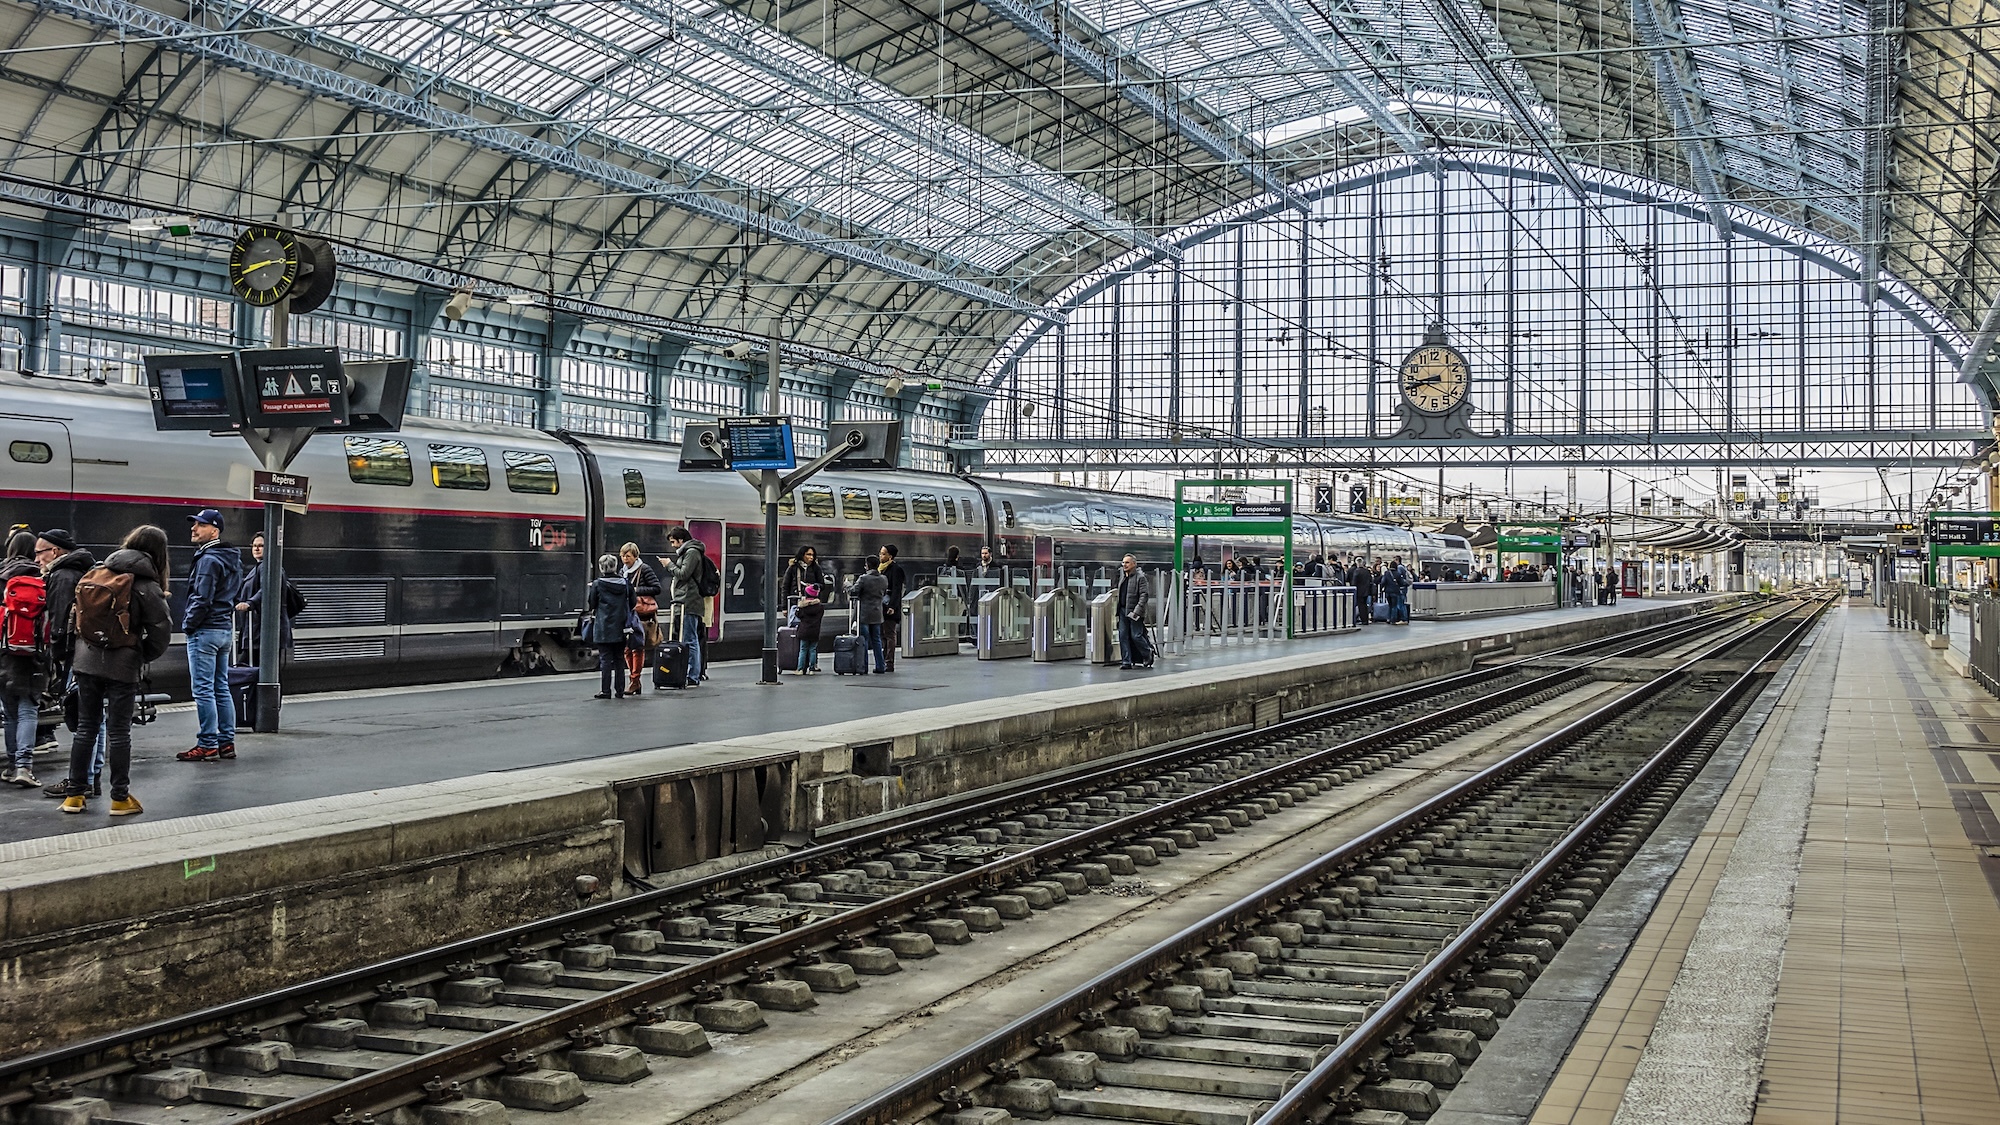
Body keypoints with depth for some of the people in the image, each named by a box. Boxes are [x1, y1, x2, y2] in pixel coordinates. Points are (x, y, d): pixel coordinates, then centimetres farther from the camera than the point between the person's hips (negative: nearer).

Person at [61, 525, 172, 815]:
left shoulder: (96, 573, 4)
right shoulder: (147, 586, -9)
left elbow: (78, 614, 8)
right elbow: (161, 631, -11)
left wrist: (75, 651, 15)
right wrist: (144, 657, 5)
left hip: (86, 660, 4)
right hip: (122, 664, -4)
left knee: (85, 727, 12)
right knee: (118, 731, 3)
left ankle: (75, 794, 15)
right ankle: (120, 797, 8)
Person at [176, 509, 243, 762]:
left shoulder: (209, 560, -15)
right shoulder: (232, 559, 14)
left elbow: (202, 599, -20)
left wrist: (188, 624, -9)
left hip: (204, 630, -10)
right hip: (224, 628, 10)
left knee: (203, 690, -6)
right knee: (221, 689, 12)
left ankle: (207, 745, -6)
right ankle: (227, 742, 13)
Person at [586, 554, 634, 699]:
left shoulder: (597, 584, -9)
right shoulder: (625, 583, 1)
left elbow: (591, 605, -1)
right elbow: (631, 604, 7)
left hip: (603, 628, -3)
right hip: (621, 628, 3)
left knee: (605, 660, 1)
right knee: (619, 660, 10)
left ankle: (606, 691, 0)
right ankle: (619, 691, 11)